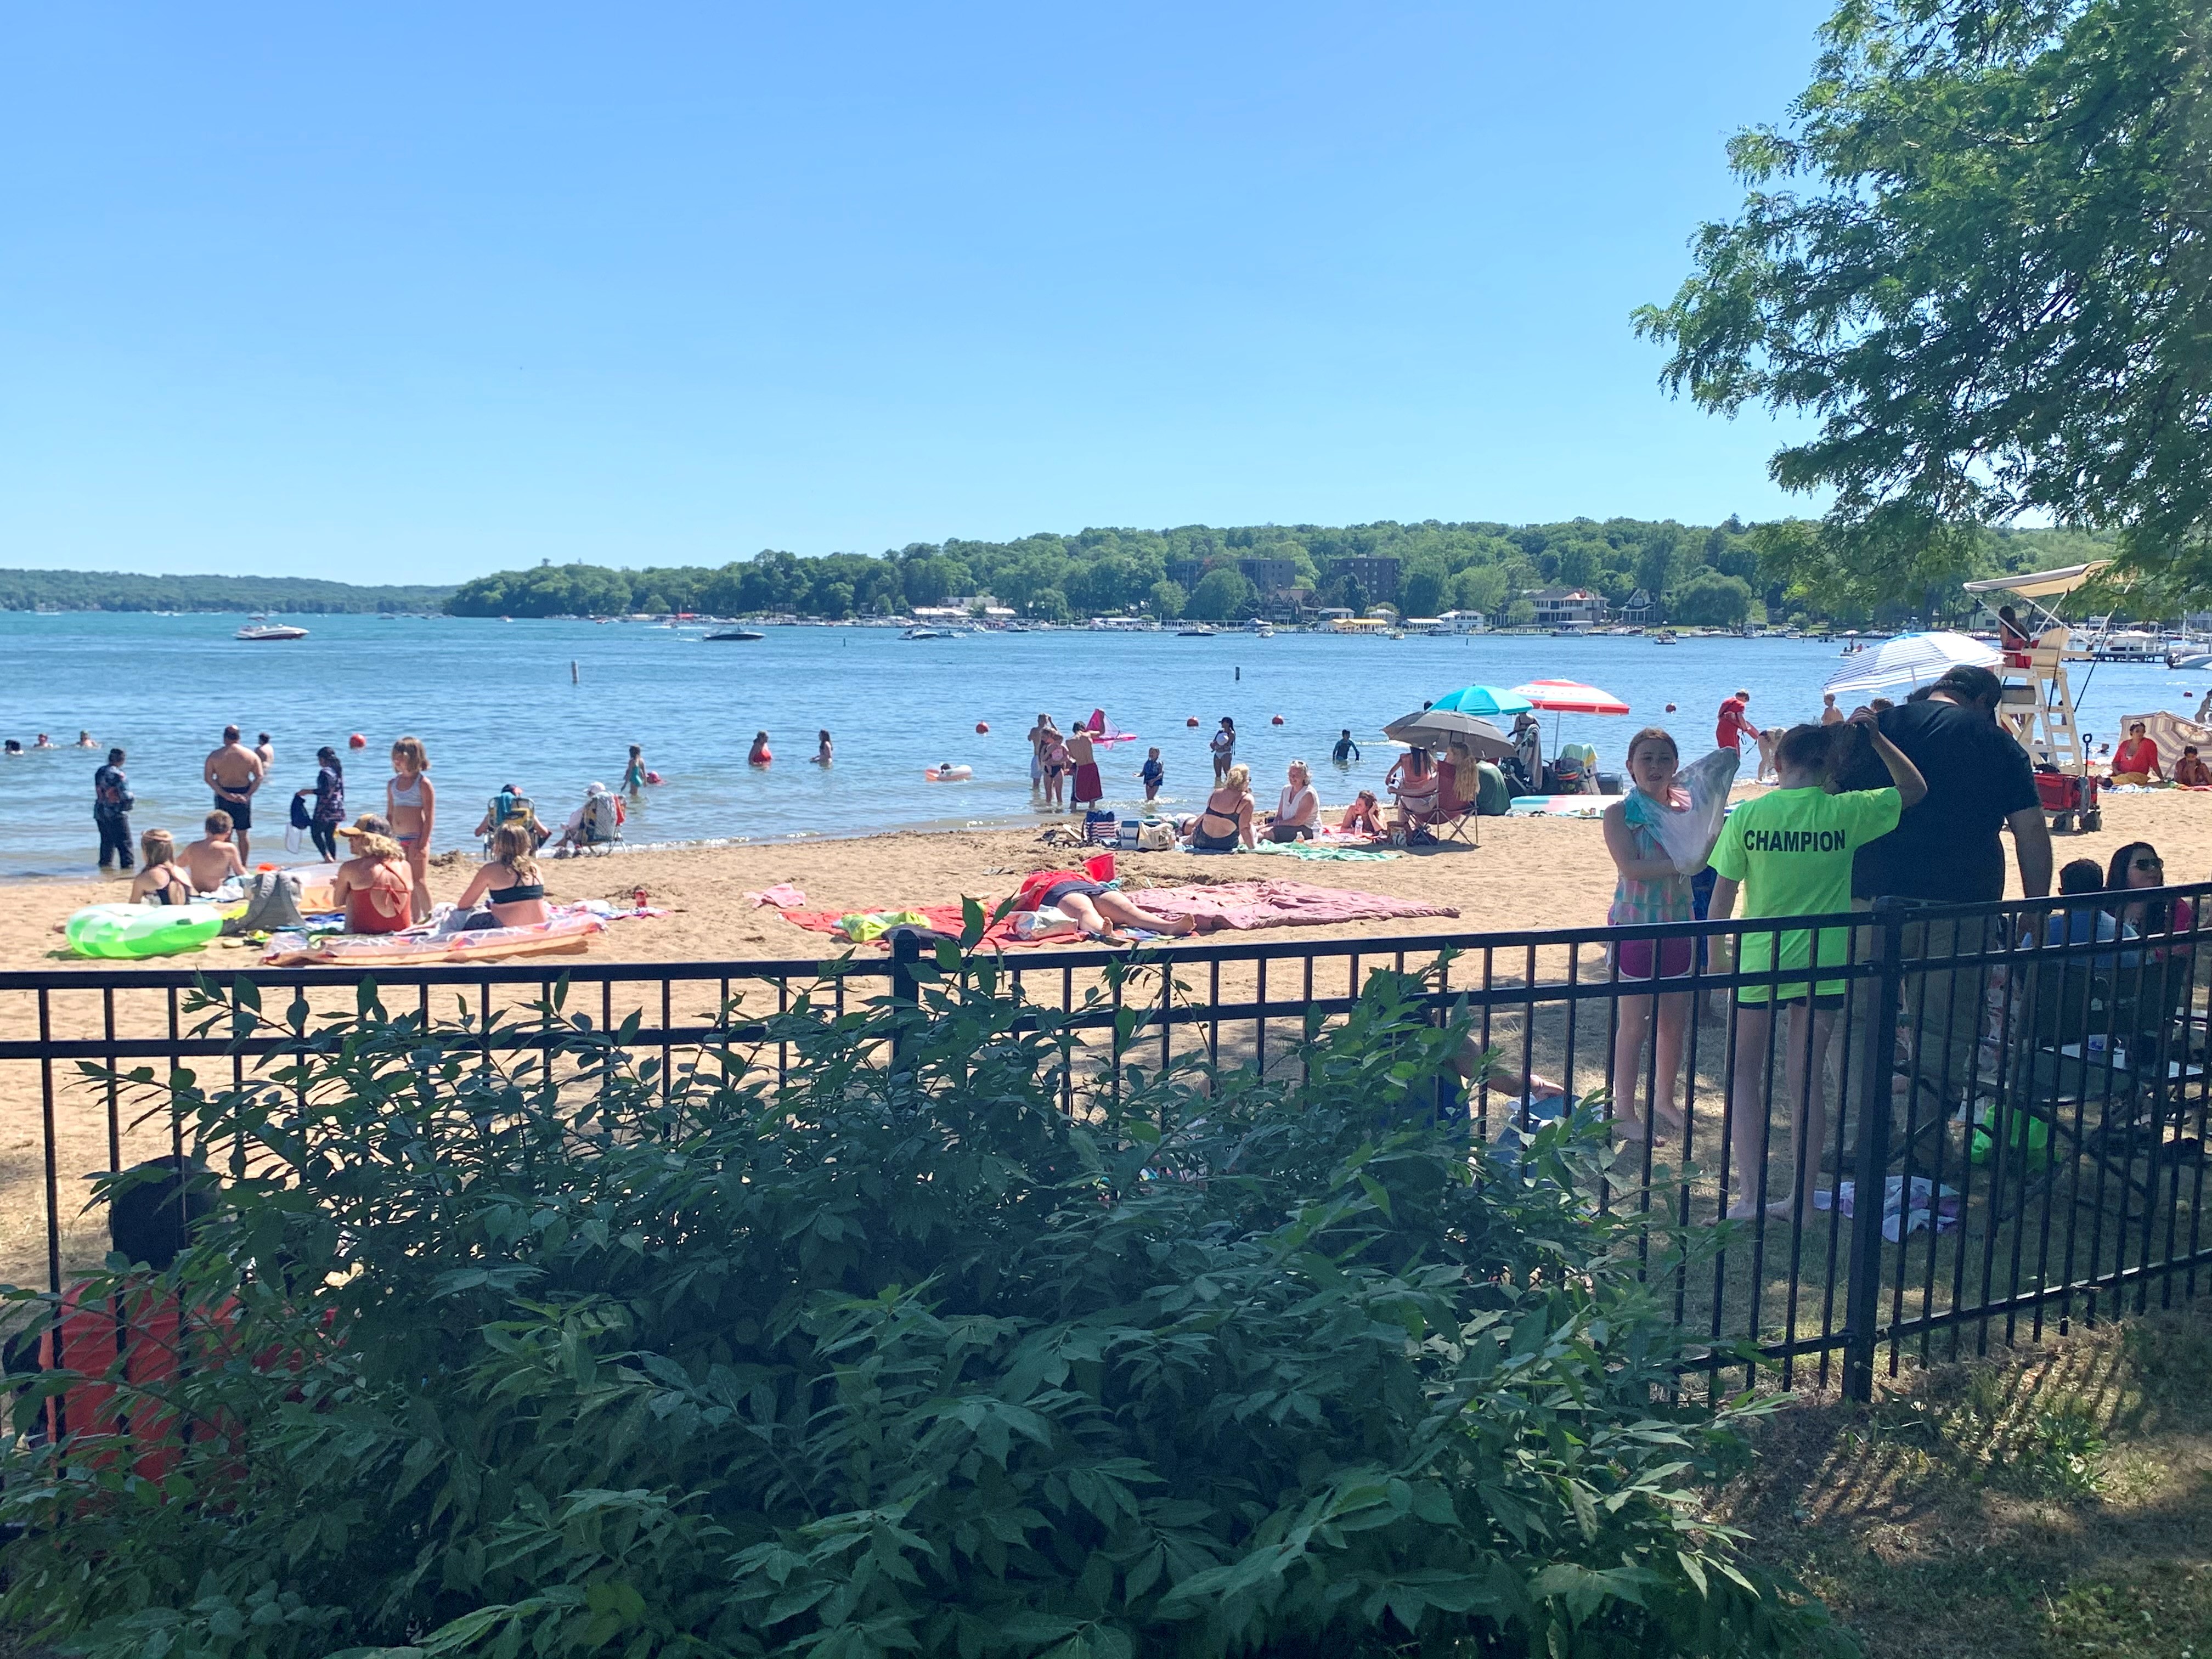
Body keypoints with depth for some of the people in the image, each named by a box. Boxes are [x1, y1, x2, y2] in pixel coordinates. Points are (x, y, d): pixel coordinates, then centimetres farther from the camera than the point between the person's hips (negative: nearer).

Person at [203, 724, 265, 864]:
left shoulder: (215, 755, -3)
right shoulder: (251, 755, -1)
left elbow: (208, 777, -10)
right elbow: (260, 777, -7)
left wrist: (224, 794, -14)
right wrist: (248, 794, -11)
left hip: (223, 795, -1)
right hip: (243, 795, 1)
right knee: (243, 834, 10)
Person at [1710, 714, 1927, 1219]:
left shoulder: (1747, 815, -9)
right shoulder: (1846, 812, -7)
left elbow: (1722, 896, -6)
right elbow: (1915, 789, 11)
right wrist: (1876, 739, 6)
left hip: (1756, 961, -1)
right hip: (1821, 965, 1)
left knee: (1745, 1074, 12)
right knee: (1807, 1079, 11)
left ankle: (1751, 1196, 8)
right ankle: (1802, 1198, 18)